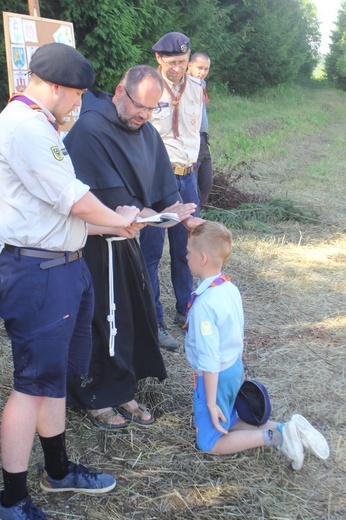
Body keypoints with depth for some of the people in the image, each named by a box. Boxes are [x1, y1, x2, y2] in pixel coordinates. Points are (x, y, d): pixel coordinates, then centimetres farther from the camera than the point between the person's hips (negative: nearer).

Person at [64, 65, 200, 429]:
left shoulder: (147, 132, 8)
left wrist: (186, 217, -10)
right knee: (99, 322, 3)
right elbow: (110, 198, -24)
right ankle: (93, 399, 23)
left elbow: (164, 187, 7)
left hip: (125, 242, 8)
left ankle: (120, 392, 31)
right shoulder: (89, 130, -19)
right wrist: (157, 215, -21)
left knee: (136, 315, 13)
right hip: (93, 246, -8)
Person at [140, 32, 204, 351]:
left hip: (187, 175, 6)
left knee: (186, 248, 14)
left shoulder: (195, 88, 8)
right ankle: (154, 323, 9)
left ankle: (185, 310, 28)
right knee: (152, 252, -1)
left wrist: (189, 162, 14)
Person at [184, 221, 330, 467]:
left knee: (210, 443, 8)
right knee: (227, 424, 24)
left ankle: (274, 436, -6)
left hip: (216, 376, -8)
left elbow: (209, 359, -26)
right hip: (235, 368, 8)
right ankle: (286, 429, 9)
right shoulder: (230, 288, -2)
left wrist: (211, 402, -18)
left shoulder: (203, 303, -28)